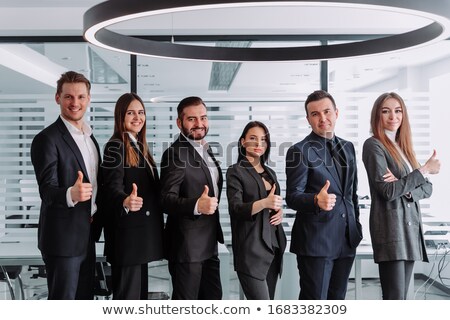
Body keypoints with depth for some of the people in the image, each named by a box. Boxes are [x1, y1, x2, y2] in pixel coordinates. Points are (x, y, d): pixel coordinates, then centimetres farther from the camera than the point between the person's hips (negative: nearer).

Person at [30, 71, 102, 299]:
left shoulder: (89, 136, 11)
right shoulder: (47, 139, -15)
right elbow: (47, 190, -23)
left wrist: (95, 217, 11)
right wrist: (71, 194, -41)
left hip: (87, 235, 8)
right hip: (63, 237, -8)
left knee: (85, 300, 16)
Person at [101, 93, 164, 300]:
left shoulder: (140, 146, 15)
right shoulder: (115, 146, -10)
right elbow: (112, 187, -23)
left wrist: (156, 227, 17)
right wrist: (125, 201, -44)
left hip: (142, 231, 9)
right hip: (127, 232, -9)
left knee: (140, 293, 15)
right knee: (127, 296, -6)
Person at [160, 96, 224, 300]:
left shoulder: (206, 149, 12)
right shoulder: (175, 153, -16)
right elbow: (167, 199, -23)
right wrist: (197, 205, -38)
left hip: (209, 243, 9)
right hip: (187, 244, -8)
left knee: (213, 297, 16)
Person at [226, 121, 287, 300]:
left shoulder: (270, 173, 17)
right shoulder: (236, 171, -3)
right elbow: (235, 209, -14)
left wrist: (280, 211, 1)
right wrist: (264, 203, -29)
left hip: (273, 246, 7)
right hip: (251, 249, -7)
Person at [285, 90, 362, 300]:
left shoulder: (348, 147, 13)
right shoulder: (299, 151, -8)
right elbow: (292, 197, -13)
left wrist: (356, 225, 16)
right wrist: (317, 200, -32)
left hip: (347, 238, 6)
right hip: (315, 239, -6)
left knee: (337, 300, 13)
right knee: (314, 300, -2)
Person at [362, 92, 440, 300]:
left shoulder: (403, 147, 17)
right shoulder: (373, 145, -6)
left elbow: (427, 189, 10)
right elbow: (388, 191, -15)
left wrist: (405, 186, -11)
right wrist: (424, 169, -10)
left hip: (410, 227, 8)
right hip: (390, 229, -8)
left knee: (400, 298, 10)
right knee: (395, 299, -10)